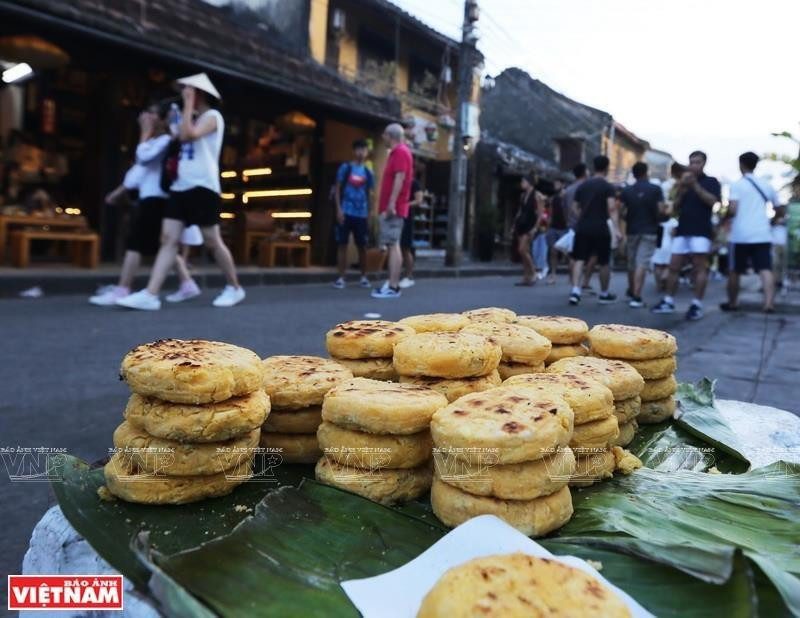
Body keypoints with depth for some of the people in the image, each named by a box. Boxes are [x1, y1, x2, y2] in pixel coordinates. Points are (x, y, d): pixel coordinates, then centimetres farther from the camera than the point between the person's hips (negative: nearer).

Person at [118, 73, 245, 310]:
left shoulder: (212, 116, -2)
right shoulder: (194, 119, 23)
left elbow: (188, 135, -18)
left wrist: (189, 104, -11)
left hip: (202, 187, -8)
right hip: (181, 186, 8)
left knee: (212, 241, -1)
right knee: (168, 239, -4)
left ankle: (235, 288, 15)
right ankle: (150, 295, -11)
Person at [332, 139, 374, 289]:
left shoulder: (368, 172, 11)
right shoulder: (345, 167, 2)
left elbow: (369, 194, 13)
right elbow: (337, 189, 0)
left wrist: (370, 214, 5)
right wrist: (339, 209, -9)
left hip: (361, 214, 3)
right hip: (346, 212, -2)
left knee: (362, 246, 6)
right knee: (342, 244, -2)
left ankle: (364, 277, 18)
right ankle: (341, 278, 2)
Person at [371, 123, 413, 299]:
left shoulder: (401, 152, -9)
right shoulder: (397, 152, 21)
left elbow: (399, 179, -19)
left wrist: (391, 204, -25)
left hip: (393, 208, -10)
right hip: (390, 208, 10)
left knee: (393, 246, -12)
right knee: (391, 246, 10)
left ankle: (393, 287, -13)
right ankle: (392, 284, 14)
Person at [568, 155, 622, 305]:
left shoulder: (583, 186, 10)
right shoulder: (608, 187, -5)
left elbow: (575, 207, 14)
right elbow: (612, 208, -17)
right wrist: (616, 229, -22)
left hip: (583, 227, 4)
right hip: (600, 228, -4)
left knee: (579, 259, 3)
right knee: (604, 262, 10)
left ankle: (575, 290, -14)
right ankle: (604, 294, 21)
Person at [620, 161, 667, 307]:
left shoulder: (627, 190, 3)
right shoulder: (656, 189, -4)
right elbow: (661, 210, -10)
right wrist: (666, 209, 11)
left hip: (632, 230, 3)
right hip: (649, 231, -3)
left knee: (631, 263, 17)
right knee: (642, 263, -8)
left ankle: (631, 292, 32)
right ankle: (636, 297, -16)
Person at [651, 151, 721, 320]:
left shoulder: (711, 181, 6)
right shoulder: (685, 182, 20)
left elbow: (713, 201, -11)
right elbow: (676, 205, 12)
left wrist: (695, 185, -16)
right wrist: (681, 188, -4)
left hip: (701, 231, -5)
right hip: (682, 230, 5)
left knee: (700, 268, -6)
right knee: (673, 267, 3)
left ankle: (697, 305, -7)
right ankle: (668, 301, 9)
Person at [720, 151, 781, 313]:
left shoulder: (737, 185, -1)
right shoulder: (766, 185, 14)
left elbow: (732, 210, -12)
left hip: (741, 235, -3)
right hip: (762, 234, 3)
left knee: (734, 271, 10)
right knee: (766, 269, -5)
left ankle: (732, 303, 19)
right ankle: (769, 303, -18)